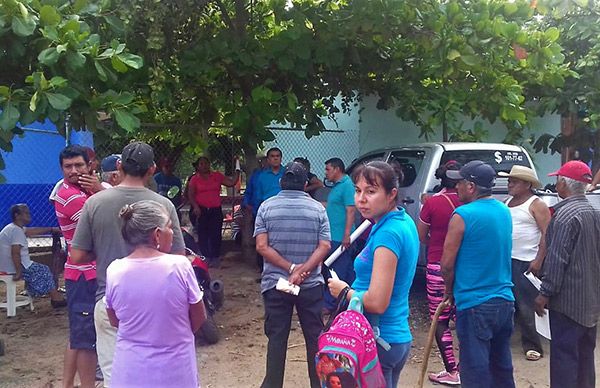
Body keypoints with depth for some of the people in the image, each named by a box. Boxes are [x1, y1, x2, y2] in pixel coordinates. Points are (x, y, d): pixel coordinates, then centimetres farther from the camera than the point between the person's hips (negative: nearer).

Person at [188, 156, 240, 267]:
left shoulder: (217, 176, 8)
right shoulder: (195, 179, 6)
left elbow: (231, 183, 3)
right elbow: (191, 195, 2)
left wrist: (237, 172, -4)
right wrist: (195, 206, -11)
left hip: (216, 210, 1)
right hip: (201, 211, 0)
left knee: (216, 234, 0)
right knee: (203, 235, 1)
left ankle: (215, 258, 8)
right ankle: (206, 258, 9)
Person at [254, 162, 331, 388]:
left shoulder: (267, 206, -3)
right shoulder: (317, 208, -1)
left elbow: (262, 246, -10)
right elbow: (324, 246, -9)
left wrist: (291, 268, -11)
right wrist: (301, 271, -14)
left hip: (274, 284, 0)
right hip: (311, 284, 1)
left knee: (276, 337, 9)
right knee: (314, 336, 13)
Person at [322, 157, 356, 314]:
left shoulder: (346, 185, -14)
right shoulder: (337, 185, 16)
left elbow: (351, 210, -20)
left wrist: (346, 235, -24)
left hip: (340, 237, -10)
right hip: (336, 236, 10)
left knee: (338, 271, -4)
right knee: (347, 270, 16)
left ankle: (329, 304, 1)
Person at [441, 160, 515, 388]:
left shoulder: (463, 215, -15)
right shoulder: (505, 212, 8)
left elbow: (447, 264, -13)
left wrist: (449, 291, 6)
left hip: (475, 304, -7)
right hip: (505, 300, 7)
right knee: (502, 368, 18)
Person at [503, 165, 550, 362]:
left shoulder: (536, 204, -7)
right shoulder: (508, 202, 15)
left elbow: (547, 234, -13)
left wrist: (538, 260, -19)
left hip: (525, 263, -7)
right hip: (505, 259, 7)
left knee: (526, 306, -3)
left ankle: (532, 346, 8)